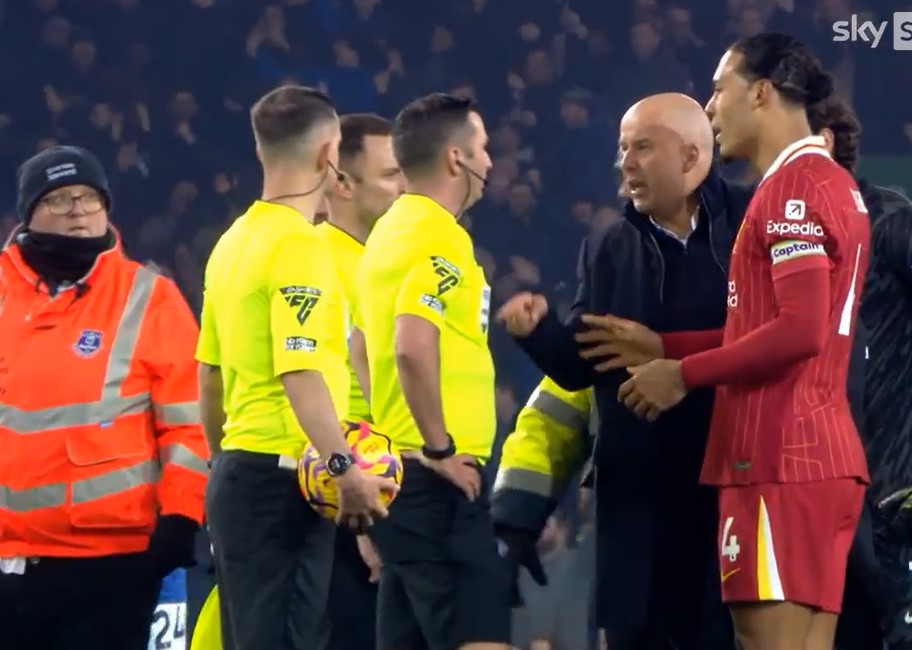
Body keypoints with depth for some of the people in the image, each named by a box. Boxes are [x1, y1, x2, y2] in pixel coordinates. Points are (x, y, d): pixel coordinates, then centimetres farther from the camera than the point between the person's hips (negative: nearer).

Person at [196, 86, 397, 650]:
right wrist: (345, 467, -25)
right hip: (284, 480, -9)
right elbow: (301, 373, -23)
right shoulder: (300, 245, -13)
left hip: (238, 472, 9)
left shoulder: (234, 242, 14)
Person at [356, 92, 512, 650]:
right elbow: (414, 347, -25)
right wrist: (440, 448, -18)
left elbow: (369, 347, 23)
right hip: (437, 479, -10)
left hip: (401, 470, 10)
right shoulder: (440, 238, -13)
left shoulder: (391, 232, 17)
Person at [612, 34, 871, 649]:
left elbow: (801, 329, -20)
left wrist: (684, 374, -12)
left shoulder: (793, 188, -11)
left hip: (781, 459, -10)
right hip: (820, 453, 10)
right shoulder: (833, 184, 19)